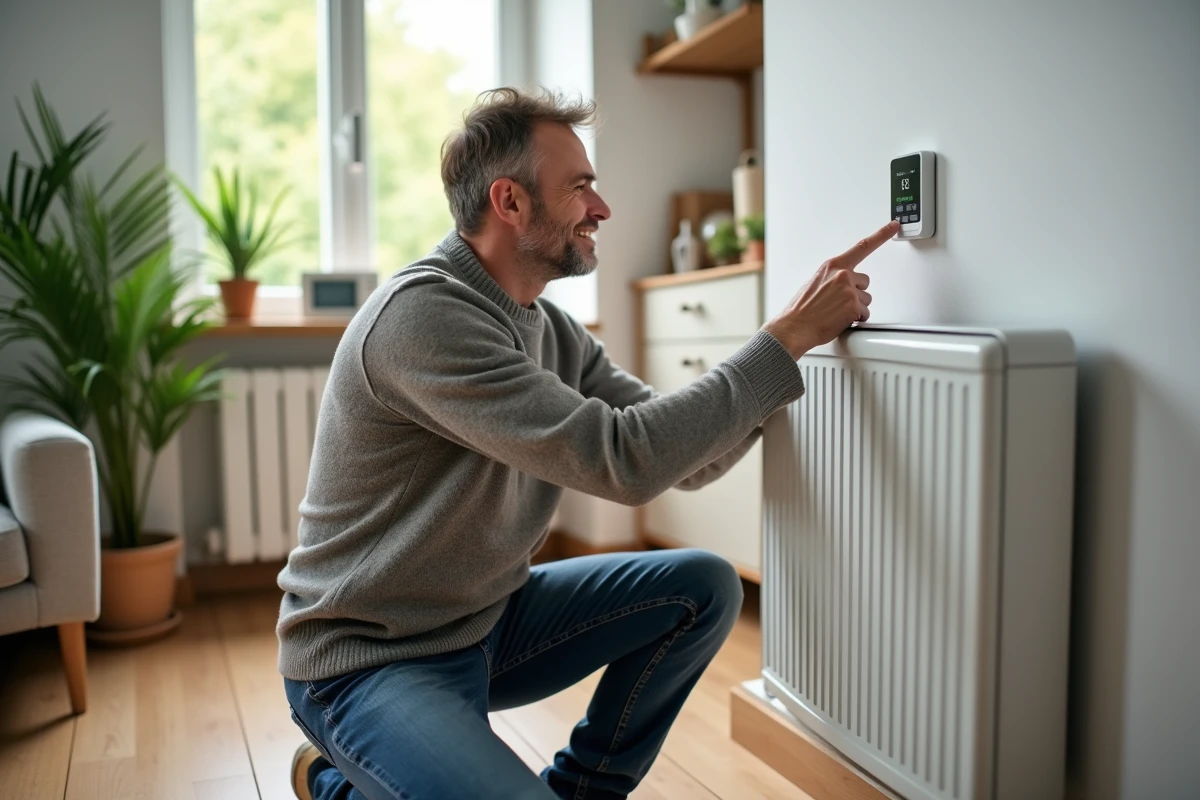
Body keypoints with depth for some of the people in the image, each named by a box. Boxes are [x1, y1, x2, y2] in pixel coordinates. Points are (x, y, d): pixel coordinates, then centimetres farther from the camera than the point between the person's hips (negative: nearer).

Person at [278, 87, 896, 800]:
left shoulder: (552, 329, 2)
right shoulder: (421, 314, -25)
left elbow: (685, 459, 2)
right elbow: (626, 461, -32)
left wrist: (804, 326, -9)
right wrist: (790, 338, -24)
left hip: (489, 618, 8)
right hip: (369, 660, -7)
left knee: (703, 589, -2)